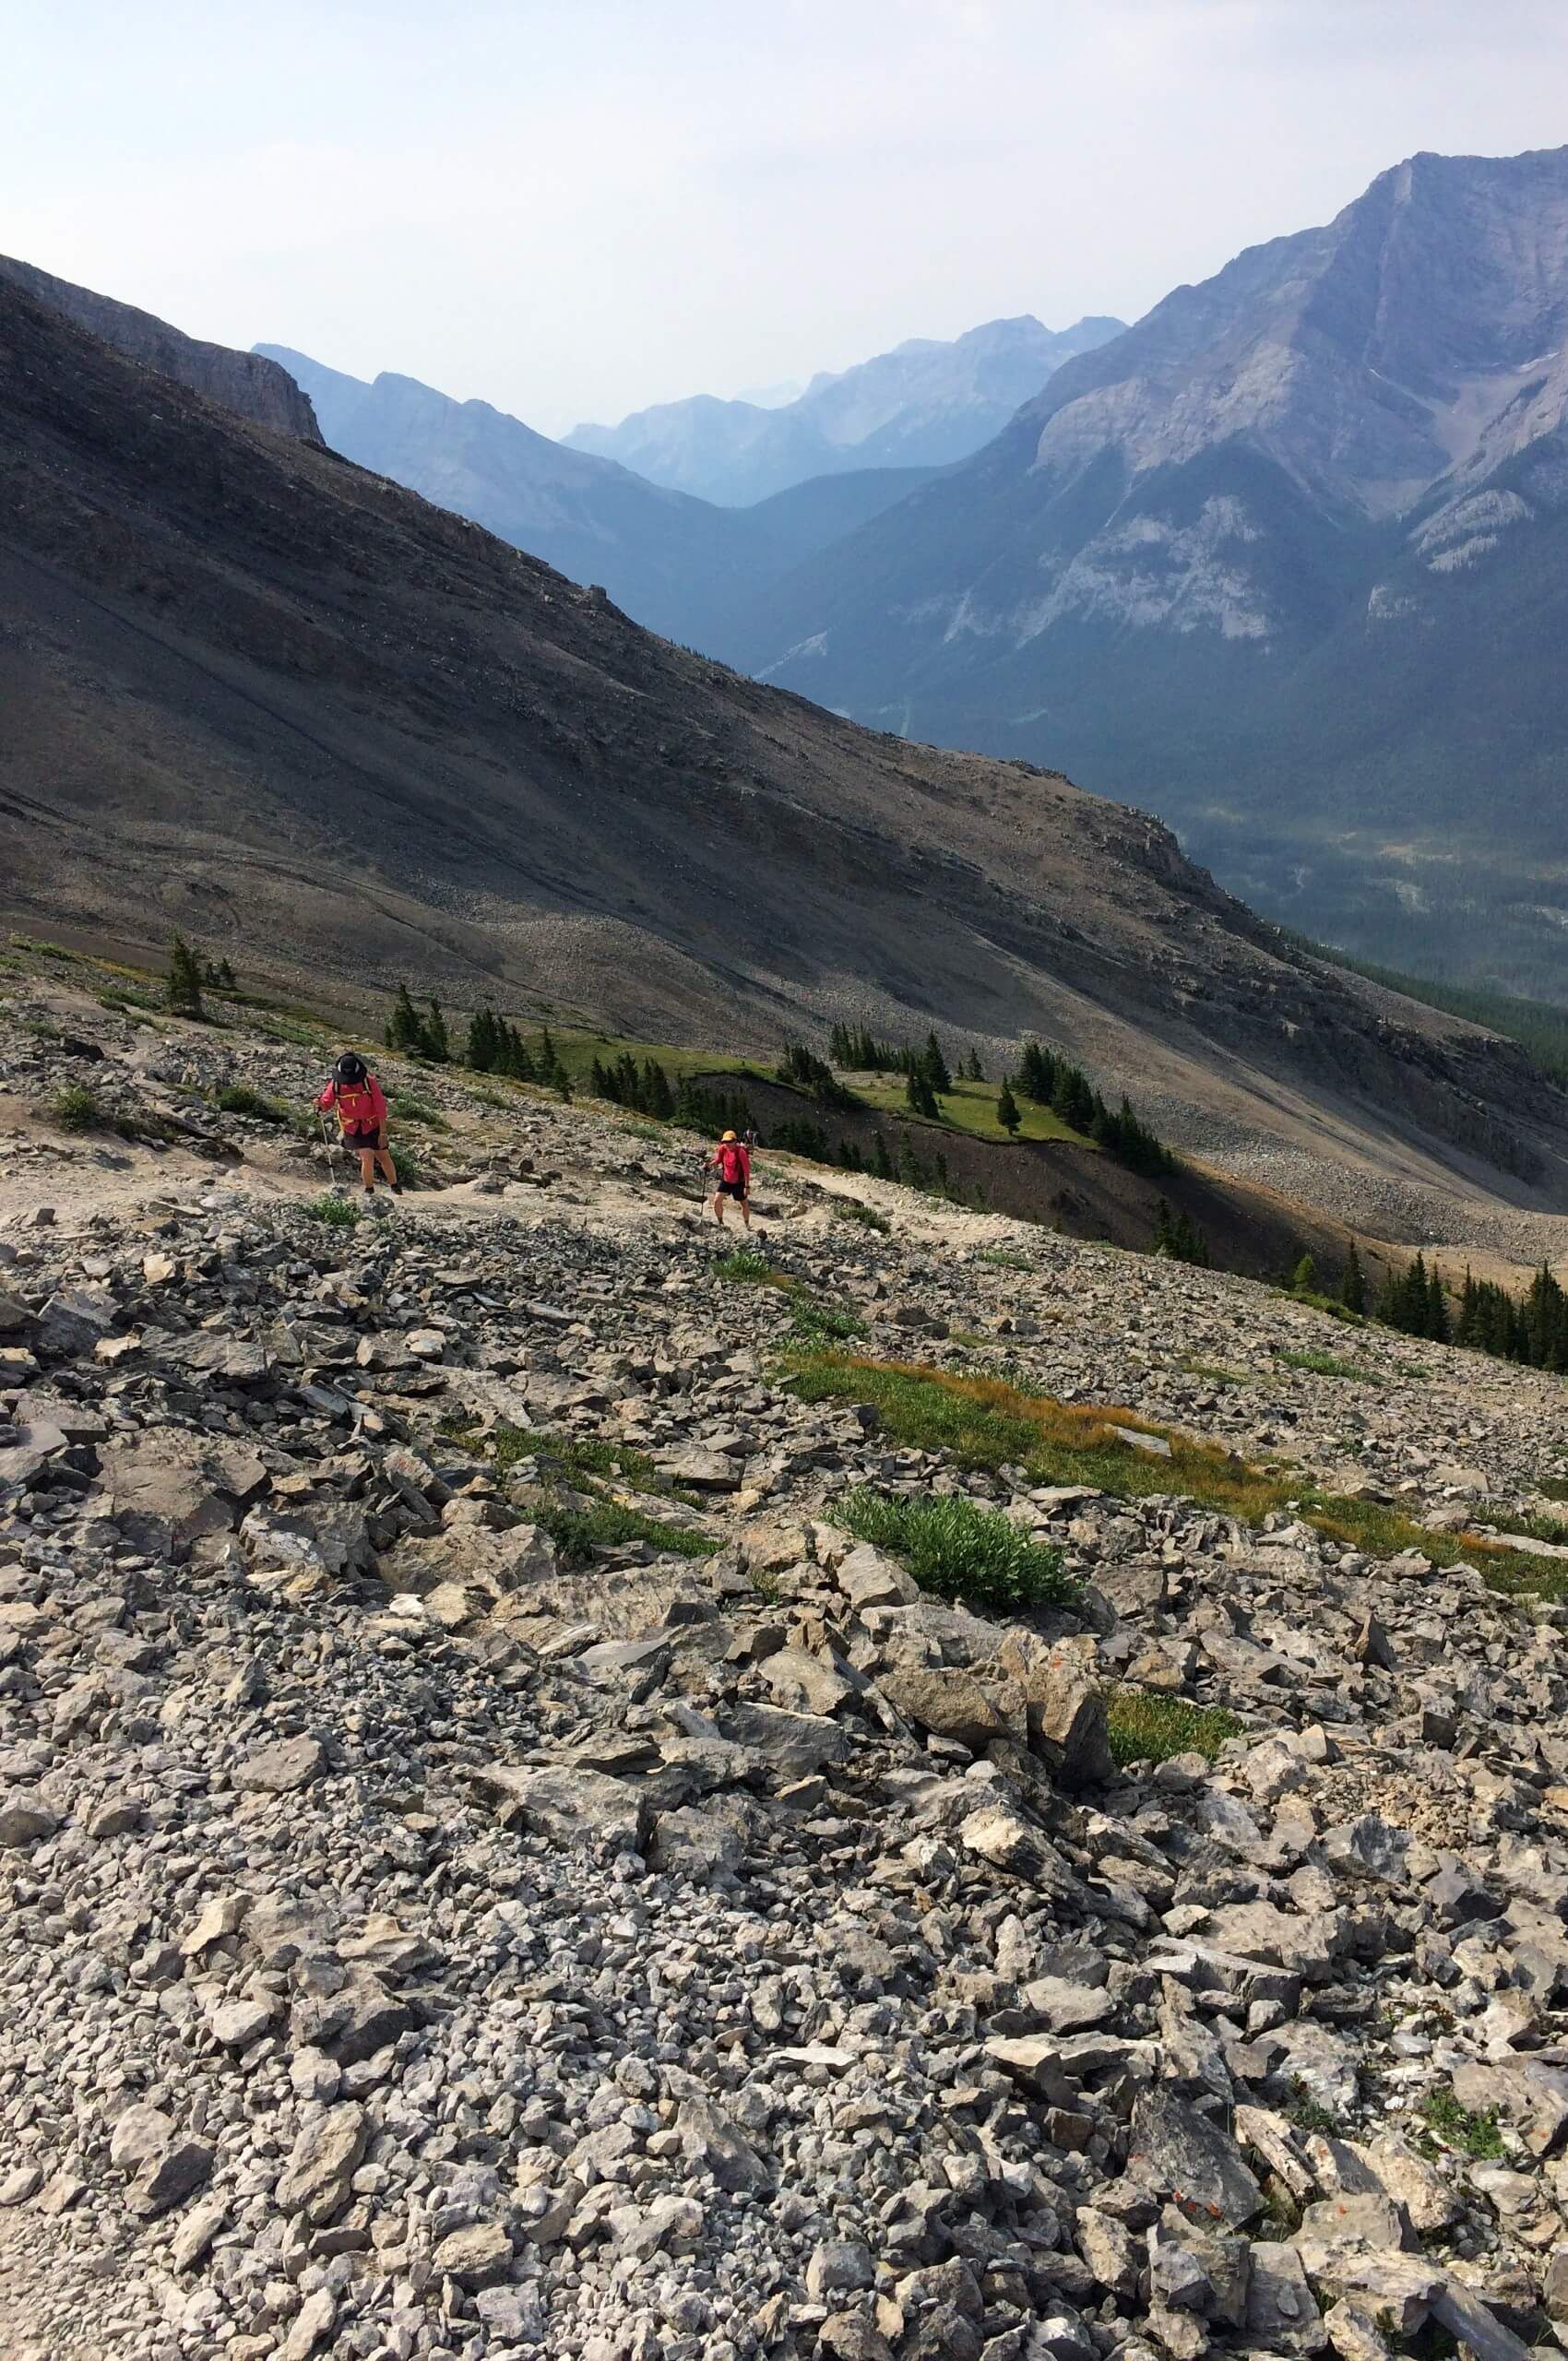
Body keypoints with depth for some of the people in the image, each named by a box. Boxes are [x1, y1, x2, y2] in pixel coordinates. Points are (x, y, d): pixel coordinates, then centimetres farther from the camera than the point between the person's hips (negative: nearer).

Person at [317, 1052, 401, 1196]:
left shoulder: (369, 1082, -21)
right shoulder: (336, 1083, -14)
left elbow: (381, 1108, -17)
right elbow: (326, 1103, -10)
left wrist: (383, 1132, -17)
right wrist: (320, 1104, -35)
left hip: (373, 1126, 0)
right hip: (353, 1129, 0)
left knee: (384, 1157, 10)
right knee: (367, 1158, -14)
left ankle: (395, 1187, 31)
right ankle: (369, 1191, 5)